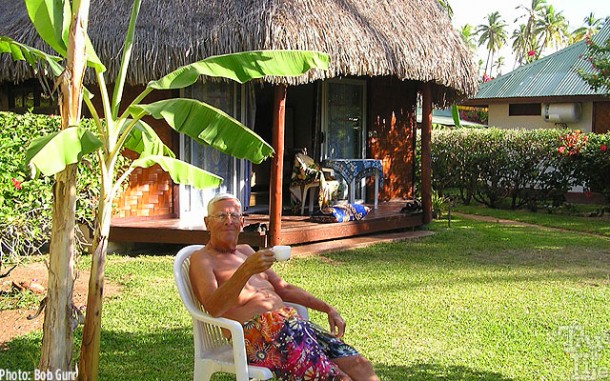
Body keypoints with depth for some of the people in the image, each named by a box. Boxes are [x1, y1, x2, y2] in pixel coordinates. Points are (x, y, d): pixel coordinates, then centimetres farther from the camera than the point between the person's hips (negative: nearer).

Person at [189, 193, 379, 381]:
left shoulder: (245, 250, 27)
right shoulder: (201, 259, 3)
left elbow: (284, 288, 32)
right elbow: (213, 308, -16)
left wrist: (327, 308, 21)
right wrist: (246, 270, -30)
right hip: (255, 332, -8)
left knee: (358, 365, -11)